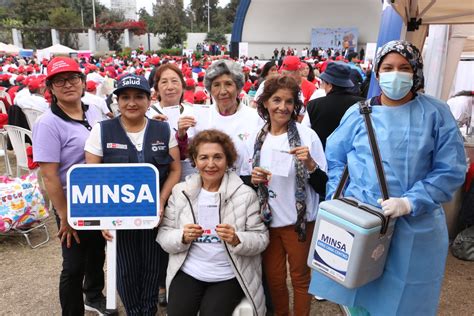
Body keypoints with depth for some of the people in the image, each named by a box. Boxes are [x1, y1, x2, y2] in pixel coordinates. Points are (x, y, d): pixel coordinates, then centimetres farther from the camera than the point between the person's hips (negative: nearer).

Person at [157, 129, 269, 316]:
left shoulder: (245, 194, -5)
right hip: (188, 272, 2)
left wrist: (237, 240, -24)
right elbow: (163, 235, 1)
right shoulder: (180, 191, 1)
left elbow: (261, 239, -5)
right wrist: (183, 237, -19)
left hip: (229, 276, -1)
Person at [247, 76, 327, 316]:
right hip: (267, 220, 3)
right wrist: (252, 178, -11)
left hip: (300, 220, -3)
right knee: (274, 279, 18)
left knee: (300, 277, 14)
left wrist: (310, 164, -26)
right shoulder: (256, 140, 0)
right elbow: (248, 182, 10)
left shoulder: (307, 135, -10)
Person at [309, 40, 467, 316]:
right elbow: (335, 158, 8)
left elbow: (451, 170, -7)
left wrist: (410, 202, -18)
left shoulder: (437, 113, -4)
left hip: (414, 228, -1)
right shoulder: (358, 113, 2)